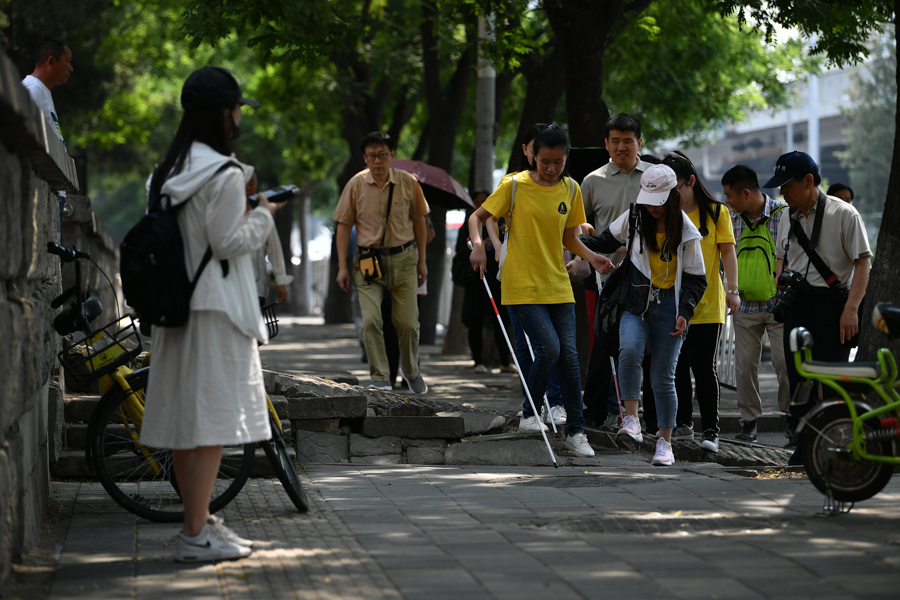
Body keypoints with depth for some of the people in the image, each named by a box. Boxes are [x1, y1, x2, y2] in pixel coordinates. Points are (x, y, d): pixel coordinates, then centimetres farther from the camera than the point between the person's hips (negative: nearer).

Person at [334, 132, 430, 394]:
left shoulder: (408, 183, -1)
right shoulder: (356, 185, -3)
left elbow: (418, 222, 10)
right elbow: (344, 225, 3)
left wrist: (421, 261, 10)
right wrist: (342, 266, -3)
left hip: (403, 258, 1)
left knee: (408, 322, 1)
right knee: (371, 320, -14)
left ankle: (411, 371, 26)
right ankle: (380, 377, -5)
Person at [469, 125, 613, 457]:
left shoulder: (570, 189, 7)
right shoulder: (515, 185, -7)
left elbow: (569, 238, 14)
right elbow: (477, 217, -1)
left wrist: (591, 257, -4)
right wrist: (478, 245, -20)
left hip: (558, 286, 4)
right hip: (521, 286, -4)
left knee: (569, 353, -2)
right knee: (548, 348, -18)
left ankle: (575, 430, 8)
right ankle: (529, 414, 5)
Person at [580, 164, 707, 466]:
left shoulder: (685, 232, -2)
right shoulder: (633, 218, 2)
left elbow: (696, 279, 3)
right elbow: (606, 241, 18)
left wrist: (685, 311, -11)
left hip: (669, 306, -1)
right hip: (636, 303, 1)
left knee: (663, 376, -1)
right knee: (629, 350, -30)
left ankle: (665, 442, 12)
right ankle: (631, 419, -24)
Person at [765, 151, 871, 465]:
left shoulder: (844, 214, -8)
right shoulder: (788, 217, 12)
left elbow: (863, 263, -10)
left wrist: (851, 309, -18)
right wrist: (782, 278, 6)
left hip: (832, 301, -6)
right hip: (797, 303, 6)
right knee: (797, 375, 5)